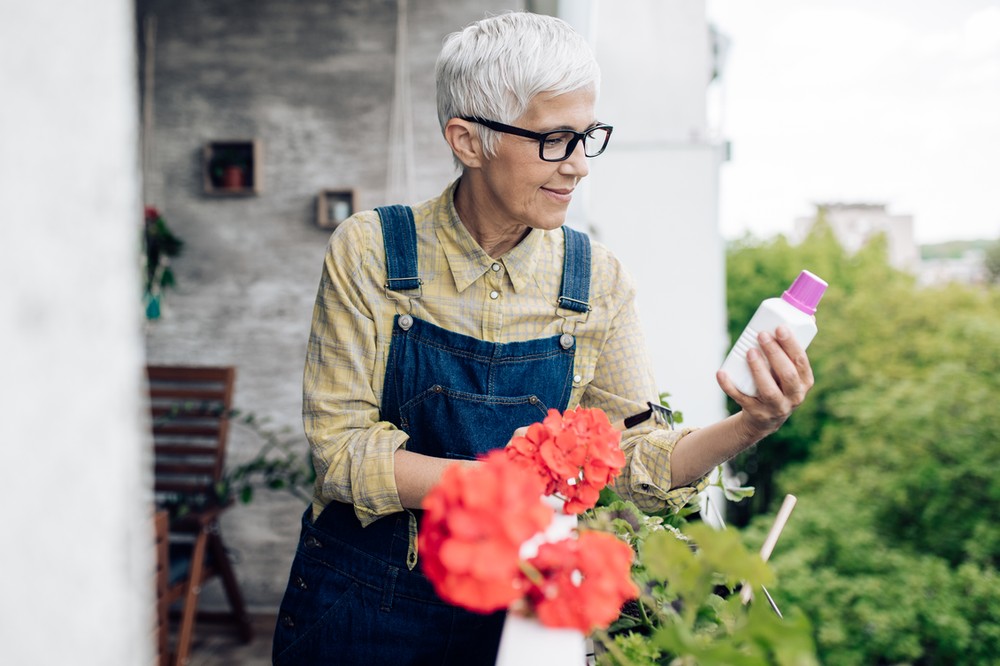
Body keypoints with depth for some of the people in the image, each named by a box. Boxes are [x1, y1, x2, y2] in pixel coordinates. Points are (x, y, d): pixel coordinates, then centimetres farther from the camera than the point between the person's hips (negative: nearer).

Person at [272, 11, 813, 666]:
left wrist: (748, 427, -22)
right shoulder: (369, 252, -12)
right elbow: (340, 449, -16)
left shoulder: (597, 279, -5)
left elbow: (636, 455, -4)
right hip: (363, 605, -2)